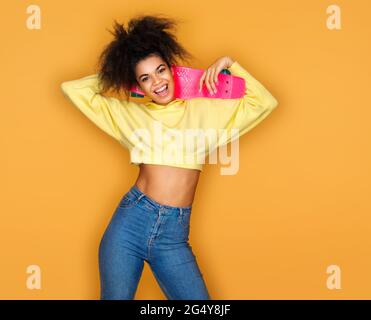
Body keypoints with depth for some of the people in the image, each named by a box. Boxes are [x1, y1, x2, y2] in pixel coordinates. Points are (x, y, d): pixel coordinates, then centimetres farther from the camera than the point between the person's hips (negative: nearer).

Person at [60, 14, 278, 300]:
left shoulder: (204, 110, 10)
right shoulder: (128, 113, 9)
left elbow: (265, 103, 10)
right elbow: (72, 89, 9)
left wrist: (229, 65, 6)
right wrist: (112, 79, 14)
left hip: (174, 235, 0)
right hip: (129, 222, 0)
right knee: (115, 296, 5)